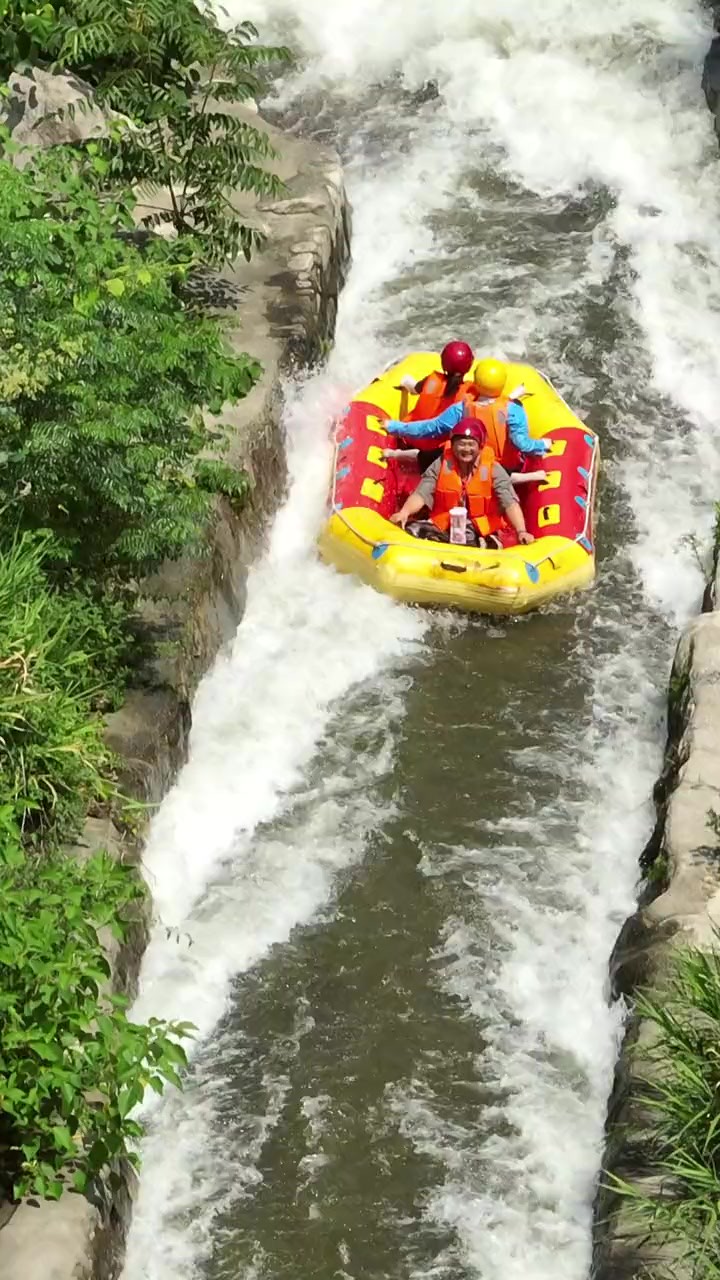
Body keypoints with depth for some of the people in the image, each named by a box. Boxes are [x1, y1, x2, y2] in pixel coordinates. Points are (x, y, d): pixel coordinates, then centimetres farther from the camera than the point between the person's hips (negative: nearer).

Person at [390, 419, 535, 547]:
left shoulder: (493, 469, -6)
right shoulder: (441, 465, 1)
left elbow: (510, 503, -15)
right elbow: (421, 495, -6)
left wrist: (521, 532, -31)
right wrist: (404, 512, -27)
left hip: (483, 532, -2)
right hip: (444, 529, 2)